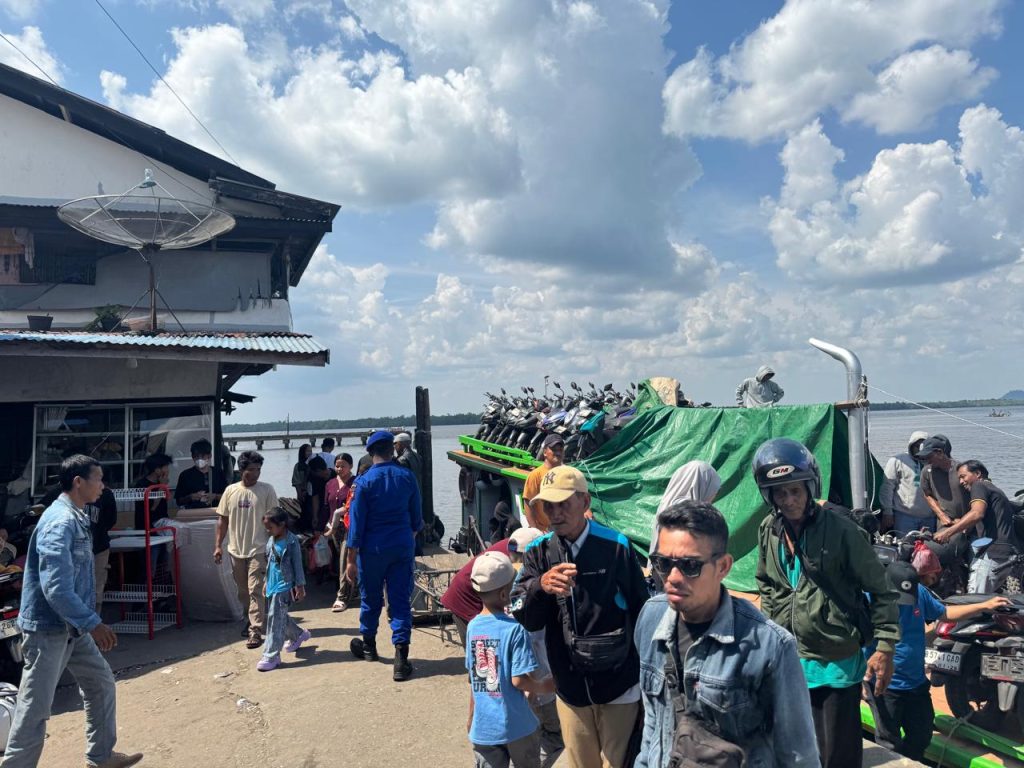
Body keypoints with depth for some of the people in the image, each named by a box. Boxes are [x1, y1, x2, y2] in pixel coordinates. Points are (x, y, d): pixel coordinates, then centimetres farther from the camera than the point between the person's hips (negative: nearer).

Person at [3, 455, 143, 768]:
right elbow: (55, 588, -28)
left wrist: (89, 621, 21)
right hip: (48, 628, -10)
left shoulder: (75, 518, 8)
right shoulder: (60, 522, -23)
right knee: (36, 707, 2)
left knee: (101, 684, 16)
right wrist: (93, 624, -23)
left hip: (71, 626, 10)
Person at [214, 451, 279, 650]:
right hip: (236, 549, 4)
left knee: (256, 590, -8)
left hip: (258, 549, -4)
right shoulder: (230, 490, 3)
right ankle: (252, 620, 35)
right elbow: (223, 519, 7)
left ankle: (255, 631, -6)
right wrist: (218, 545, 3)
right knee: (243, 590, 17)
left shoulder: (266, 490, -6)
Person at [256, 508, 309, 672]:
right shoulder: (270, 541, 8)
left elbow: (297, 564, -11)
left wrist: (300, 586, -10)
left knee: (275, 618, -9)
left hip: (284, 586, -8)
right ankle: (299, 635, 39)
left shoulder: (292, 541, -13)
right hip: (272, 585, 8)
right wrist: (267, 582, 21)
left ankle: (271, 656, -4)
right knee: (280, 617, 16)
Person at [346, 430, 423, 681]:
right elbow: (416, 516, 8)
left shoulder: (365, 481, -11)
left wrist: (351, 559, -3)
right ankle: (401, 658, -2)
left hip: (373, 549, -1)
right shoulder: (407, 477, -2)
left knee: (371, 598, 17)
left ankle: (368, 645, 37)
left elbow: (357, 522, -9)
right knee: (401, 601, 4)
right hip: (403, 547, 2)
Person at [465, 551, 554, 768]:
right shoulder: (514, 630, -19)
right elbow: (518, 680, -19)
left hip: (483, 727, 4)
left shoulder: (473, 627, -4)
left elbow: (473, 678, 4)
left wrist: (471, 717, 16)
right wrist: (545, 687, 0)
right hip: (516, 725, -4)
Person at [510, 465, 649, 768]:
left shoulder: (616, 546, -13)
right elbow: (524, 619, -12)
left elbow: (641, 614, -5)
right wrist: (540, 586, -33)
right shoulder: (538, 552, -5)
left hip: (619, 686, -3)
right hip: (570, 688, 3)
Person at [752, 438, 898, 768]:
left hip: (837, 663, -5)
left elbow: (880, 590, -9)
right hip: (789, 662, 5)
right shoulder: (769, 531, -1)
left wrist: (885, 647, -11)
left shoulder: (842, 530, -15)